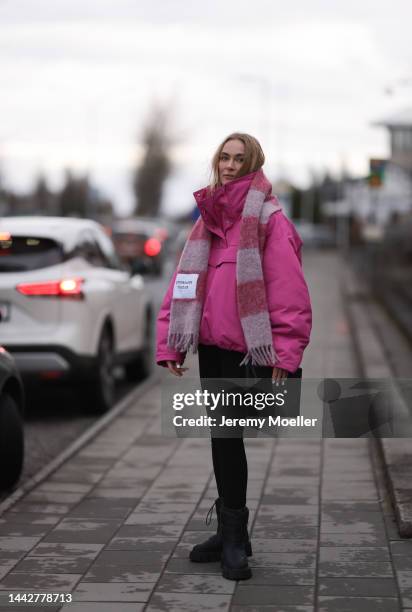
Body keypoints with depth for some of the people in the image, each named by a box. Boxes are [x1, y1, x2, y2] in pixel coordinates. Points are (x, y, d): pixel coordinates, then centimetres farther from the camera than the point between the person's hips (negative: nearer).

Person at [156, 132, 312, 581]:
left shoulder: (267, 218, -8)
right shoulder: (208, 217, 13)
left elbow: (288, 288, -14)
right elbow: (184, 282, 12)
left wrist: (285, 353, -18)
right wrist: (170, 342, 6)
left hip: (245, 346, -6)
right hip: (210, 343, 6)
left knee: (227, 433, -6)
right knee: (221, 434, 11)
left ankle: (233, 535, 6)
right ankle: (231, 533, 22)